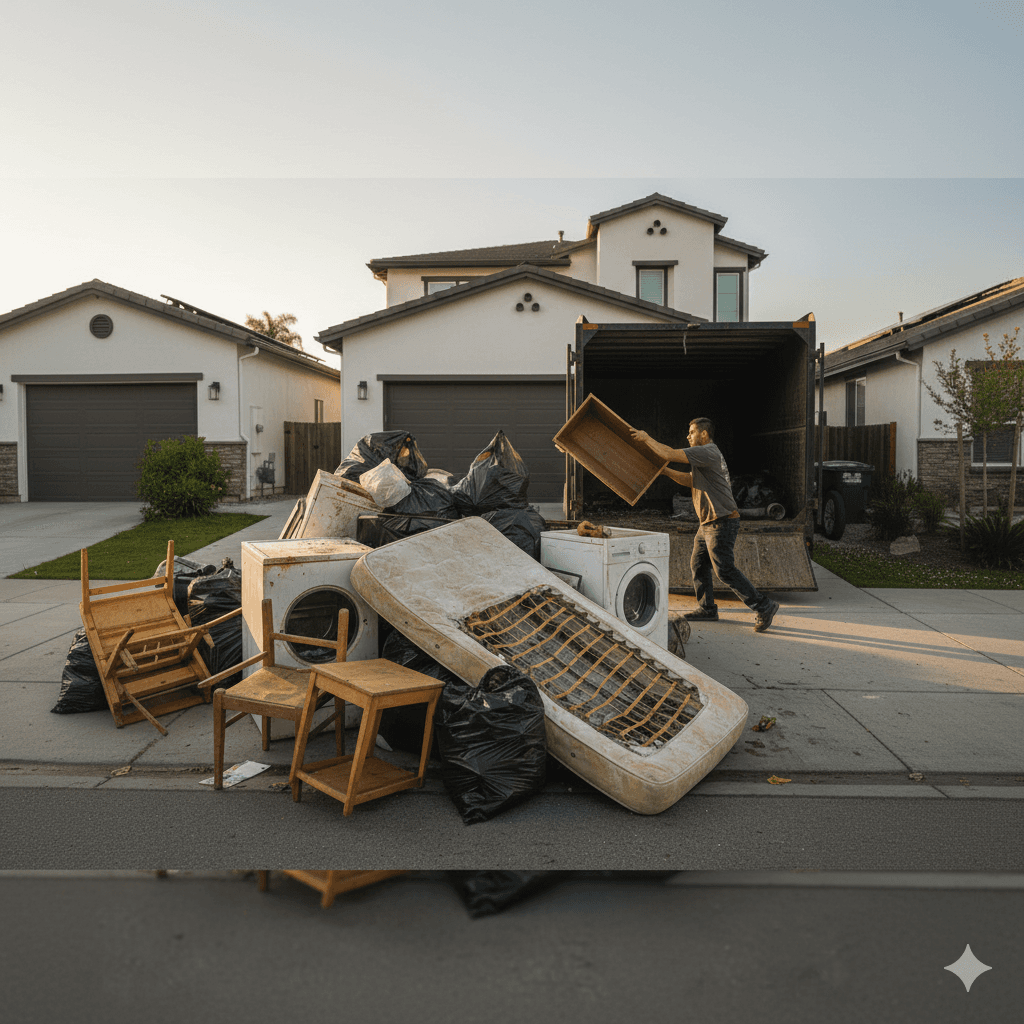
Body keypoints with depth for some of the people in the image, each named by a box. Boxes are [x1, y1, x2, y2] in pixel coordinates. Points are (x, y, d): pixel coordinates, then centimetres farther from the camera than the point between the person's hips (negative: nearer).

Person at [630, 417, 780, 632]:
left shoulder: (707, 452, -16)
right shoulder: (707, 455, 18)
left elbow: (670, 454, -21)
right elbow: (690, 480, 25)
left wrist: (646, 438, -8)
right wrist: (663, 471, 16)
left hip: (722, 523, -11)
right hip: (708, 524, 11)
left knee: (725, 570, -10)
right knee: (698, 565, 14)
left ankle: (764, 607, -4)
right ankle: (707, 609, 23)